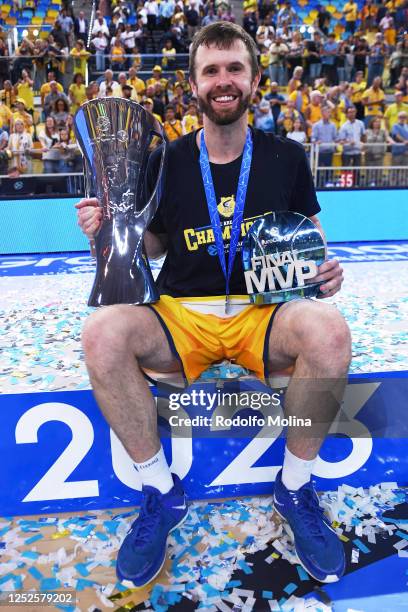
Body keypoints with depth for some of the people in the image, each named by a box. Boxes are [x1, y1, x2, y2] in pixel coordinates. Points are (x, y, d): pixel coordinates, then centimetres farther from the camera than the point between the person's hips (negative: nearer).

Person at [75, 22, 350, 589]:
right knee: (103, 333, -28)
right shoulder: (166, 162, 5)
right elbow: (152, 246, 11)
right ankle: (161, 491, -5)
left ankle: (296, 488, -5)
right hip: (180, 314, 1)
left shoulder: (287, 156, 5)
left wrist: (325, 269, -7)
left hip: (266, 311, 0)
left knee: (328, 329, -32)